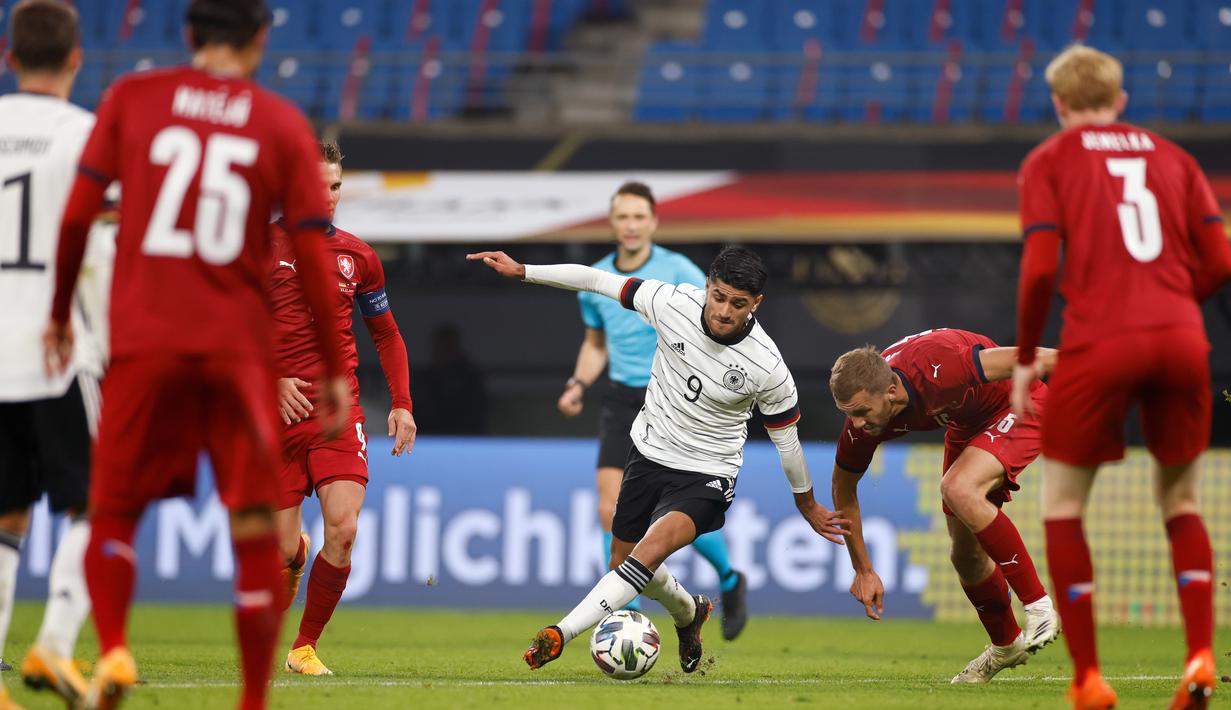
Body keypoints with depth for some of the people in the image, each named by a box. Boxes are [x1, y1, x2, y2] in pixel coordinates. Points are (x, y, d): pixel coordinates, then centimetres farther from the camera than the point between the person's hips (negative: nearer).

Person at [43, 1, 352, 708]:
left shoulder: (132, 97, 5)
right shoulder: (284, 125, 5)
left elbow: (78, 214, 2)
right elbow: (314, 253, 2)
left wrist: (60, 313, 15)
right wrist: (335, 370, 9)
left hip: (144, 340, 0)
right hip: (241, 349, 0)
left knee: (114, 512, 11)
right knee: (255, 531, 5)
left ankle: (113, 650, -13)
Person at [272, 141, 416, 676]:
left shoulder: (357, 256, 9)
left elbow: (386, 334, 21)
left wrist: (402, 404, 11)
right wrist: (271, 381, -13)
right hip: (276, 412, -2)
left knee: (343, 529, -18)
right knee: (283, 550, -5)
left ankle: (306, 647, 0)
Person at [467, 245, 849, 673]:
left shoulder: (768, 369, -22)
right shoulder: (673, 303, -18)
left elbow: (785, 437, -5)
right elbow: (596, 281, -6)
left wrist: (806, 504, 10)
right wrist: (521, 272, -7)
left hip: (706, 476, -5)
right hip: (648, 454, 5)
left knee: (652, 548, -30)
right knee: (624, 561, 17)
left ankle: (562, 634, -36)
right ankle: (689, 613, 48)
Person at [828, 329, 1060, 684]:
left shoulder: (939, 369, -40)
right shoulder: (862, 420, -21)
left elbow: (1021, 361, -30)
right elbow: (843, 487, -2)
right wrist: (863, 570, 1)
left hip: (1018, 406, -7)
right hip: (967, 424, 7)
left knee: (958, 489, -31)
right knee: (966, 554, 6)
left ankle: (1039, 604, -21)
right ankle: (1005, 646, 32)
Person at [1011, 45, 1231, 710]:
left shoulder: (1049, 161, 7)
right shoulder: (1170, 156, 17)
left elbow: (1040, 268, -5)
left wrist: (1024, 360, 5)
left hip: (1098, 343, -3)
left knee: (1062, 503, 12)